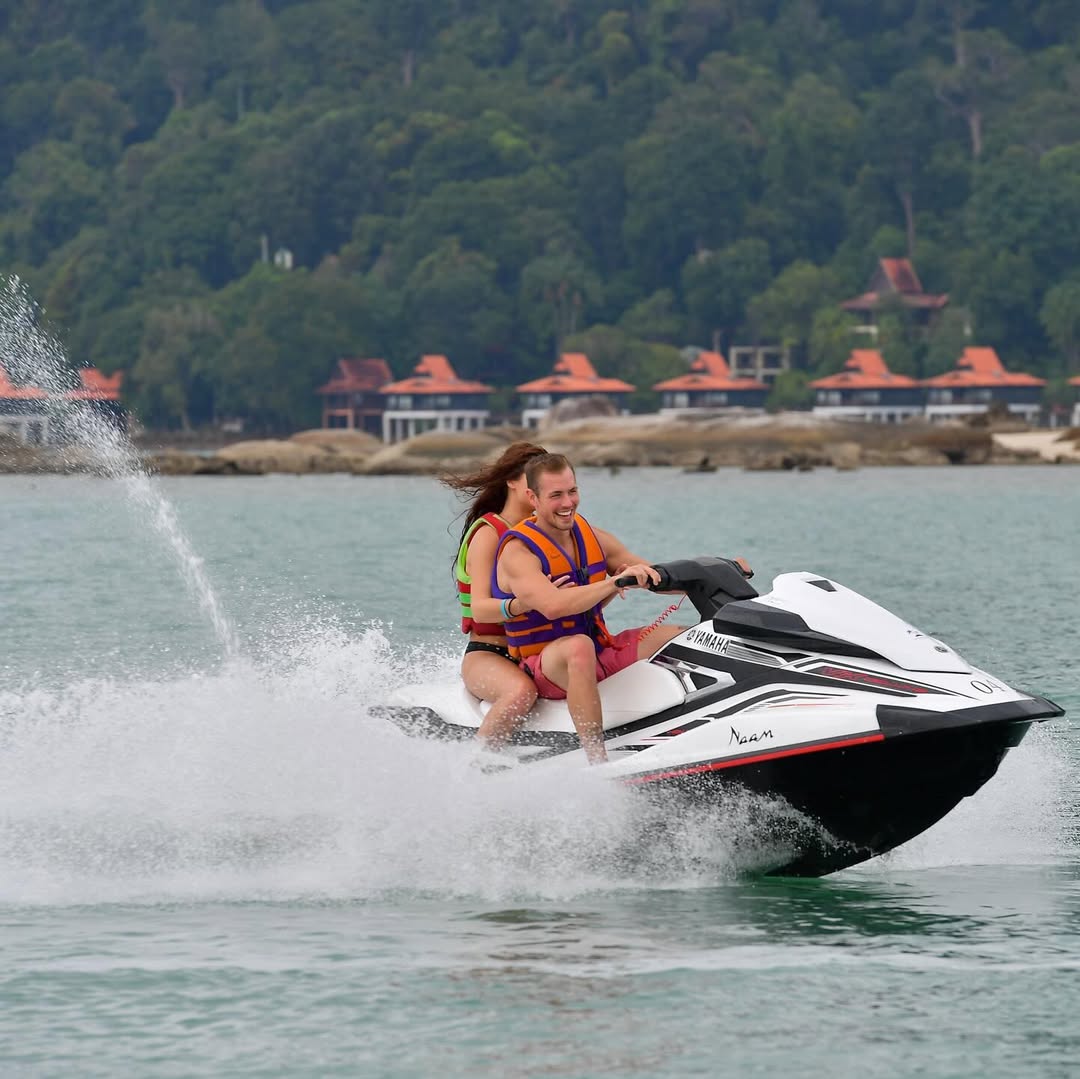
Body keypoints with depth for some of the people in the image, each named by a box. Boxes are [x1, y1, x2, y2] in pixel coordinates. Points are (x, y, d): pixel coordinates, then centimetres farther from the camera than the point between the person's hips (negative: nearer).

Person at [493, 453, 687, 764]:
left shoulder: (591, 537, 6)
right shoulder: (518, 553, -16)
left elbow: (654, 577, 12)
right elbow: (554, 606, -35)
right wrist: (616, 581, -41)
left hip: (602, 651, 8)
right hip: (544, 666, -8)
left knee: (683, 637, -4)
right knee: (579, 646, -40)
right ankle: (599, 765, -48)